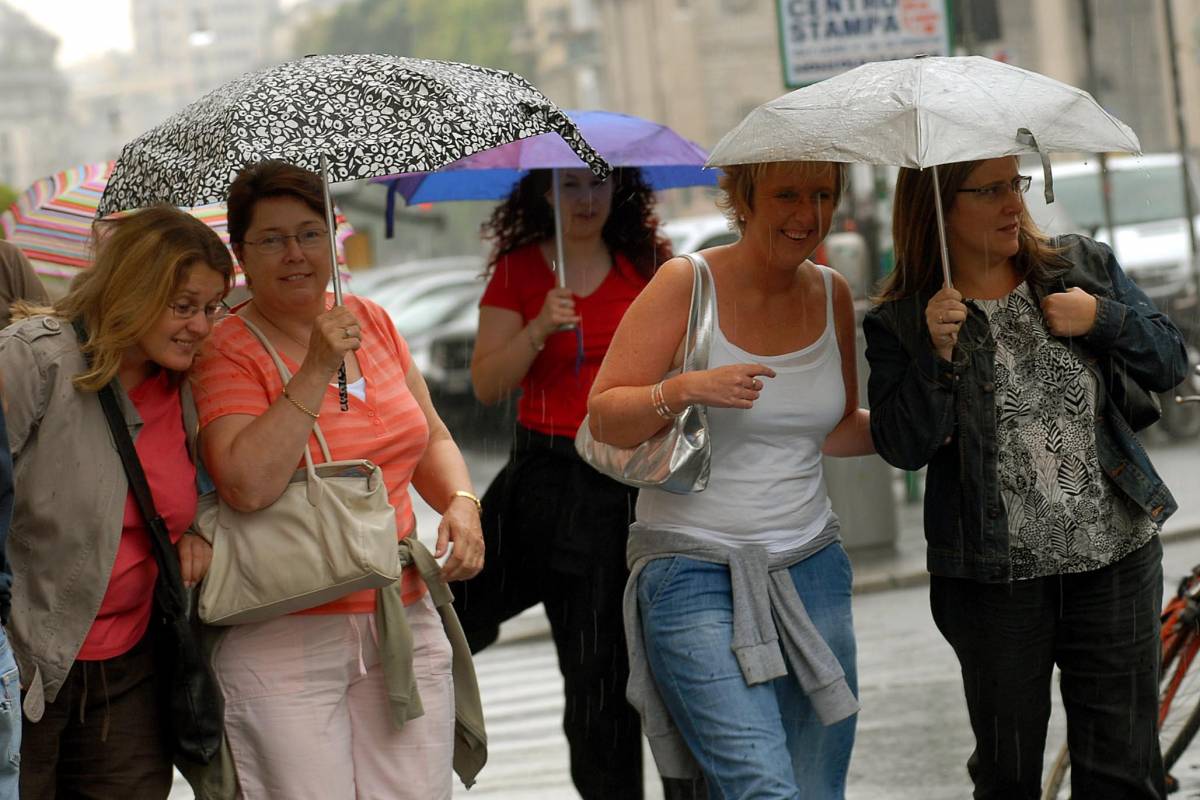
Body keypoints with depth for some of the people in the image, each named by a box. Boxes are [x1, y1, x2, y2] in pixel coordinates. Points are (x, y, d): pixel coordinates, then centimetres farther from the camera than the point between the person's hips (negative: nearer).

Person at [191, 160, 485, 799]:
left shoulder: (371, 322, 10)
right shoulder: (228, 351, -7)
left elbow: (432, 439, 21)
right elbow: (247, 486, -22)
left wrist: (460, 504, 1)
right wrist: (317, 371, -20)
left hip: (404, 621, 5)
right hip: (284, 642, -5)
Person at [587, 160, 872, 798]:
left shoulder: (832, 294, 8)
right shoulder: (687, 283, -7)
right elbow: (605, 419, -8)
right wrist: (686, 390, -24)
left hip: (812, 569, 6)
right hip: (694, 572, -5)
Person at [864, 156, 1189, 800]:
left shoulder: (1084, 266, 5)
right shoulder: (900, 323, -3)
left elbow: (1169, 365, 9)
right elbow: (904, 447, -11)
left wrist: (1103, 319, -8)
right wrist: (936, 354, -23)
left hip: (1117, 560, 2)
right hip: (993, 579, -2)